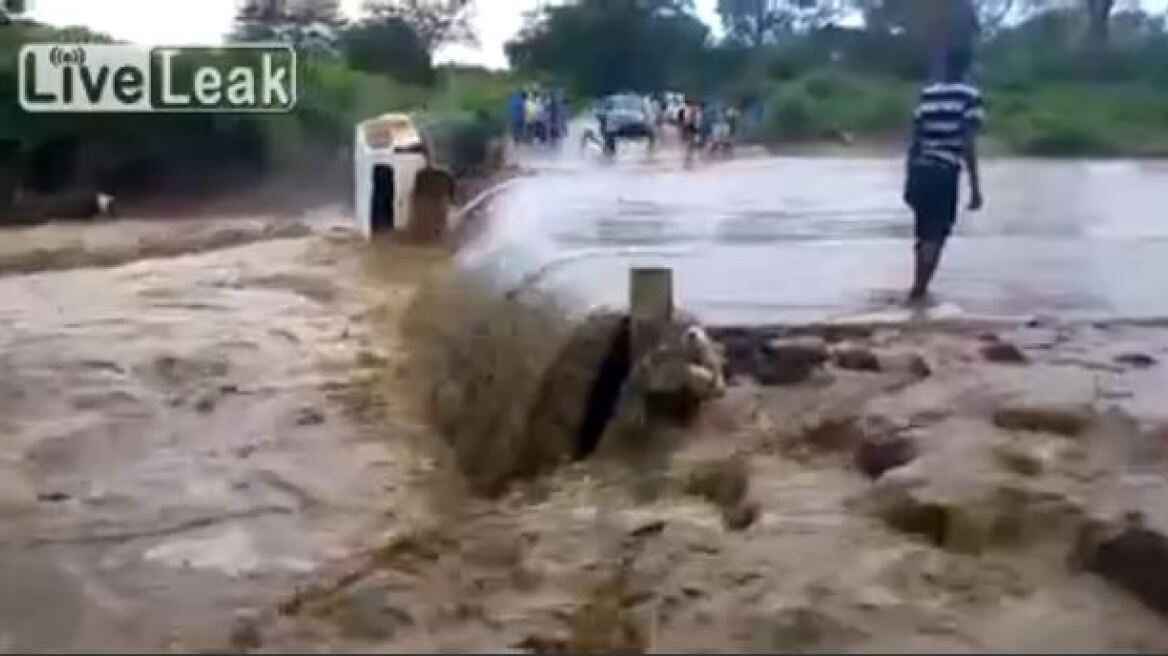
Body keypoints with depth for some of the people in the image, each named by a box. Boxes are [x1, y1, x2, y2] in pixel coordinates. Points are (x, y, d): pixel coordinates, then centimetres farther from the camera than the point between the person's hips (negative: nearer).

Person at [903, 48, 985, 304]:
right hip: (944, 174, -6)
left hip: (919, 172, 6)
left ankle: (919, 289, 28)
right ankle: (918, 291, 1)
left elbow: (915, 140, 12)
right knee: (935, 237, 2)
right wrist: (975, 187, -8)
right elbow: (968, 144, -11)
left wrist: (909, 180, 19)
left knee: (926, 234, 19)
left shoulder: (927, 93, 12)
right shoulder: (969, 95, -4)